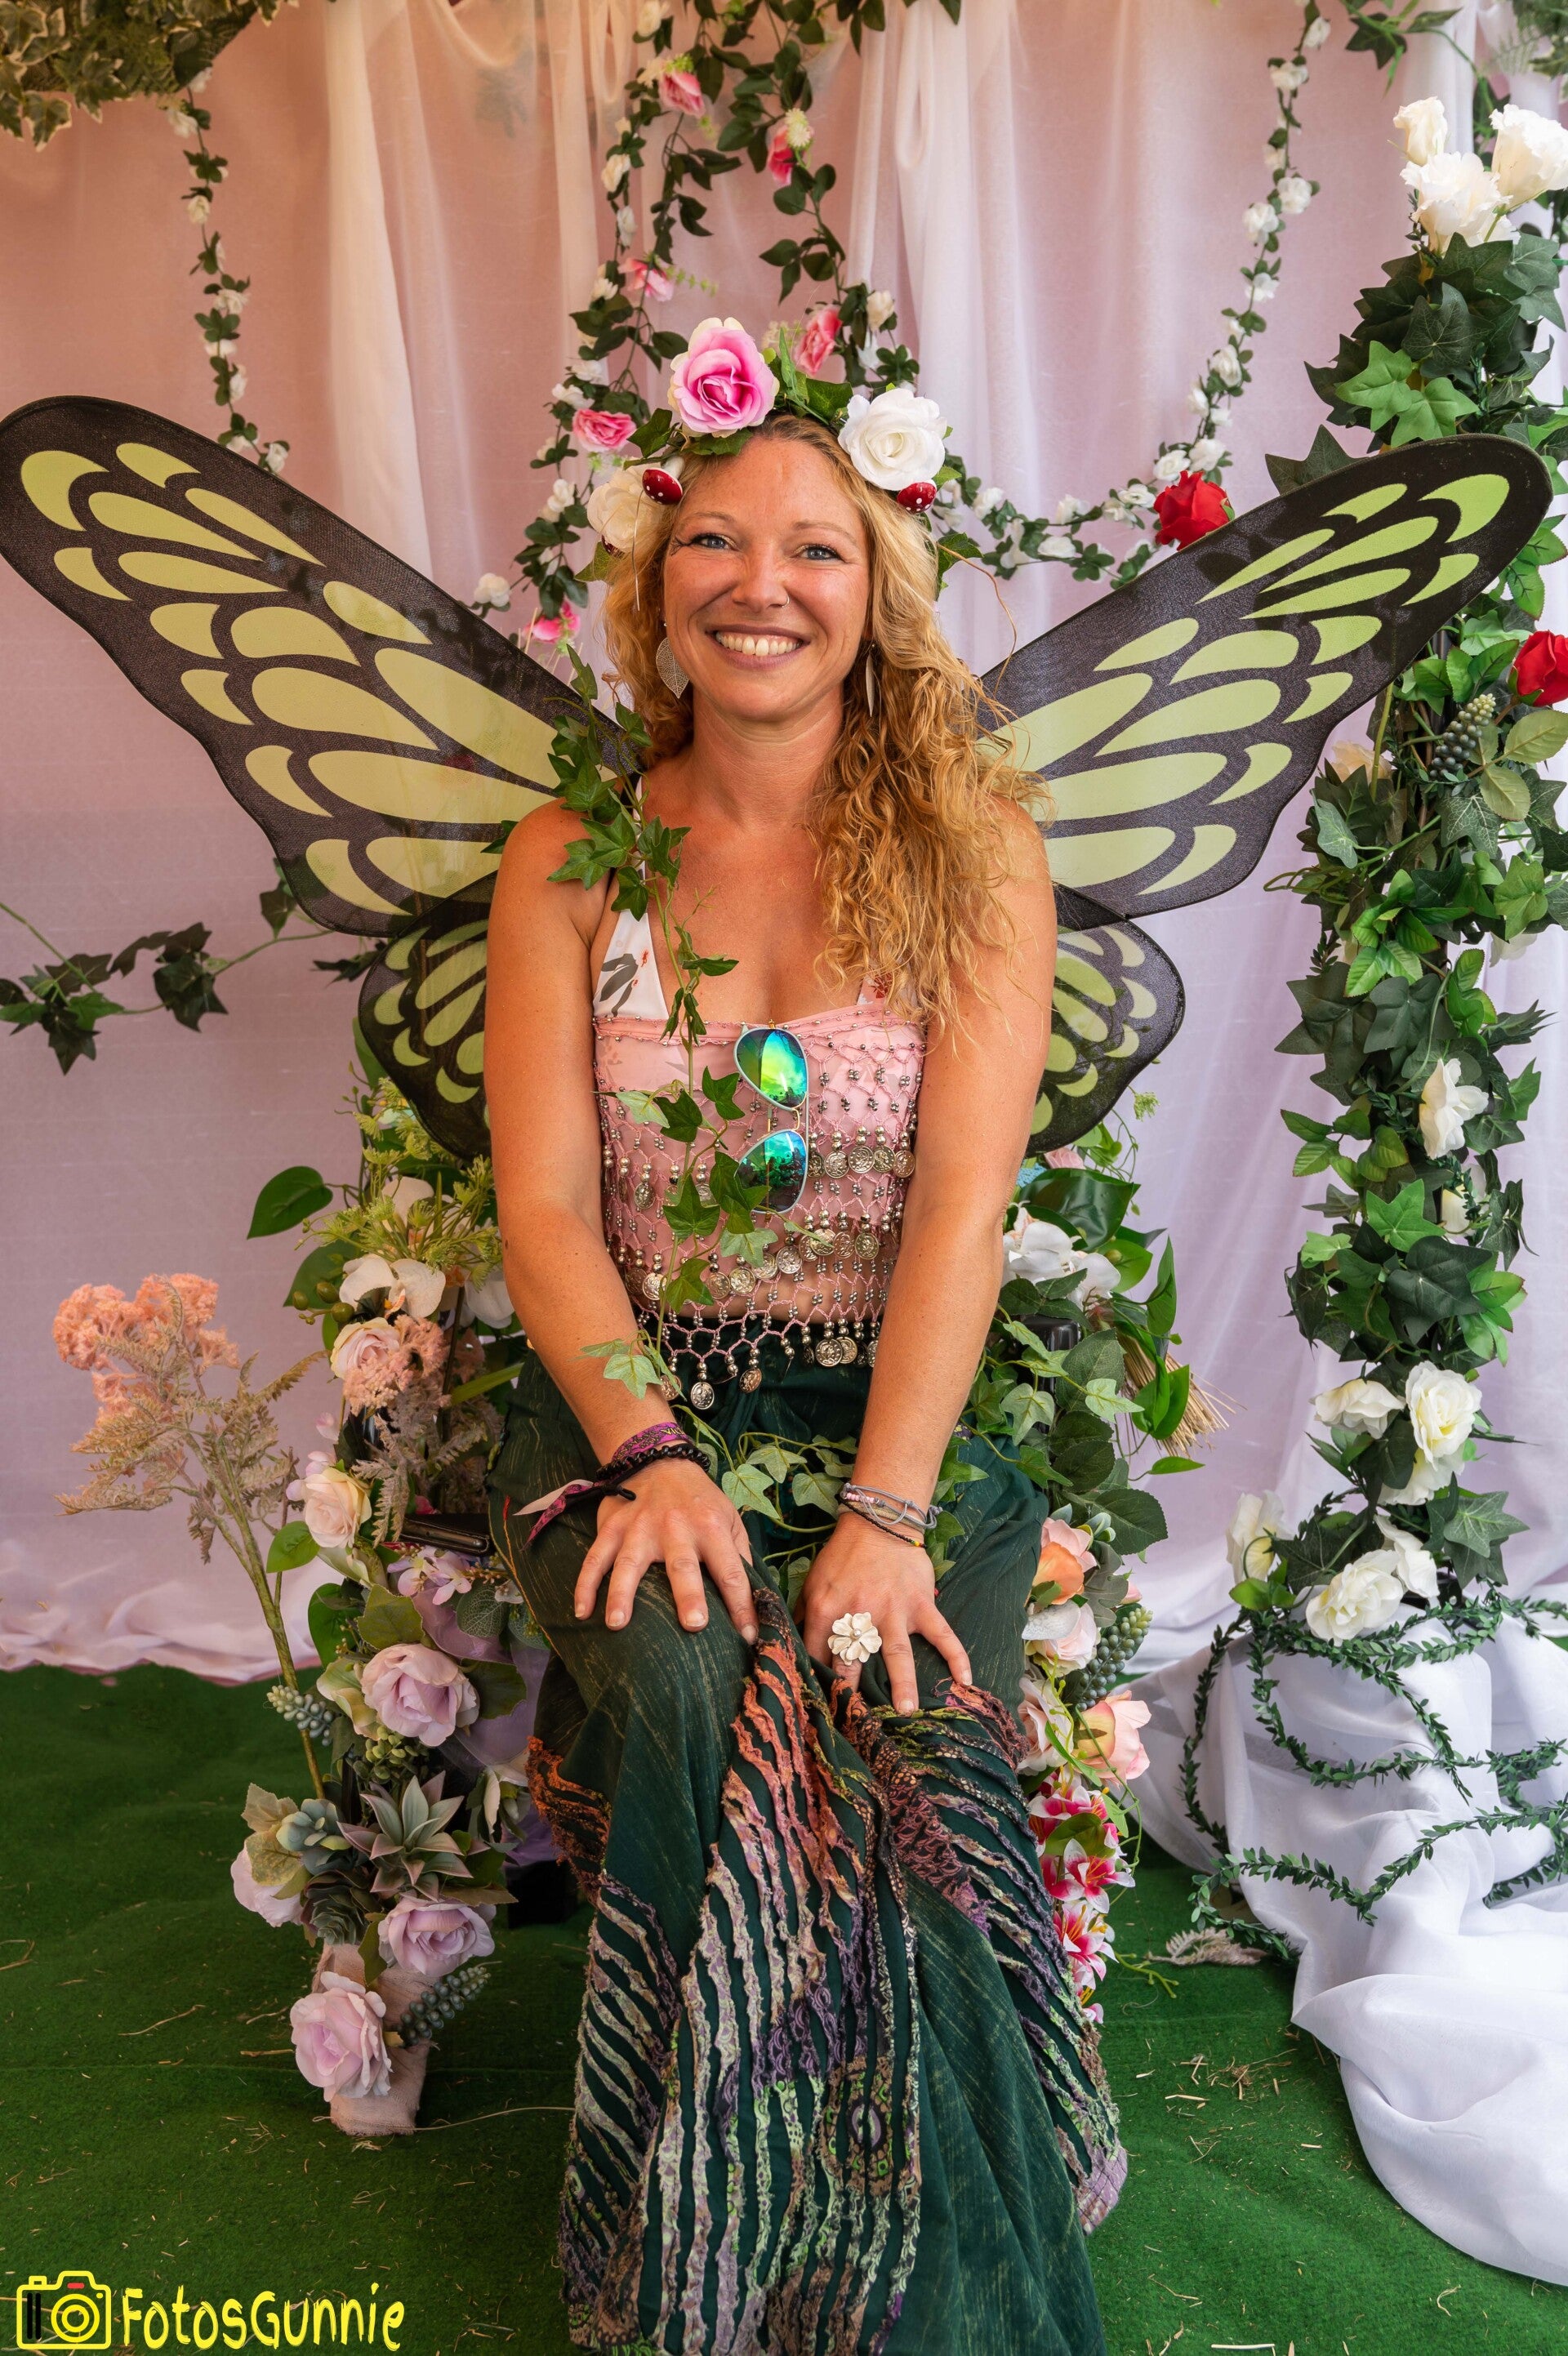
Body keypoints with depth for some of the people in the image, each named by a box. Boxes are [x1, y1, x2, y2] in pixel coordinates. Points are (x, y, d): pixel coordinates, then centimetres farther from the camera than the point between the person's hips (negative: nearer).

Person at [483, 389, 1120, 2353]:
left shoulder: (973, 848, 1)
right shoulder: (570, 862, 6)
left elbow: (963, 1199, -10)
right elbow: (543, 1203, -1)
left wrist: (885, 1512, -21)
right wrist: (651, 1454, -17)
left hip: (911, 1409, 0)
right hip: (630, 1398, 1)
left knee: (910, 1756, -26)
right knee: (690, 1695, -28)